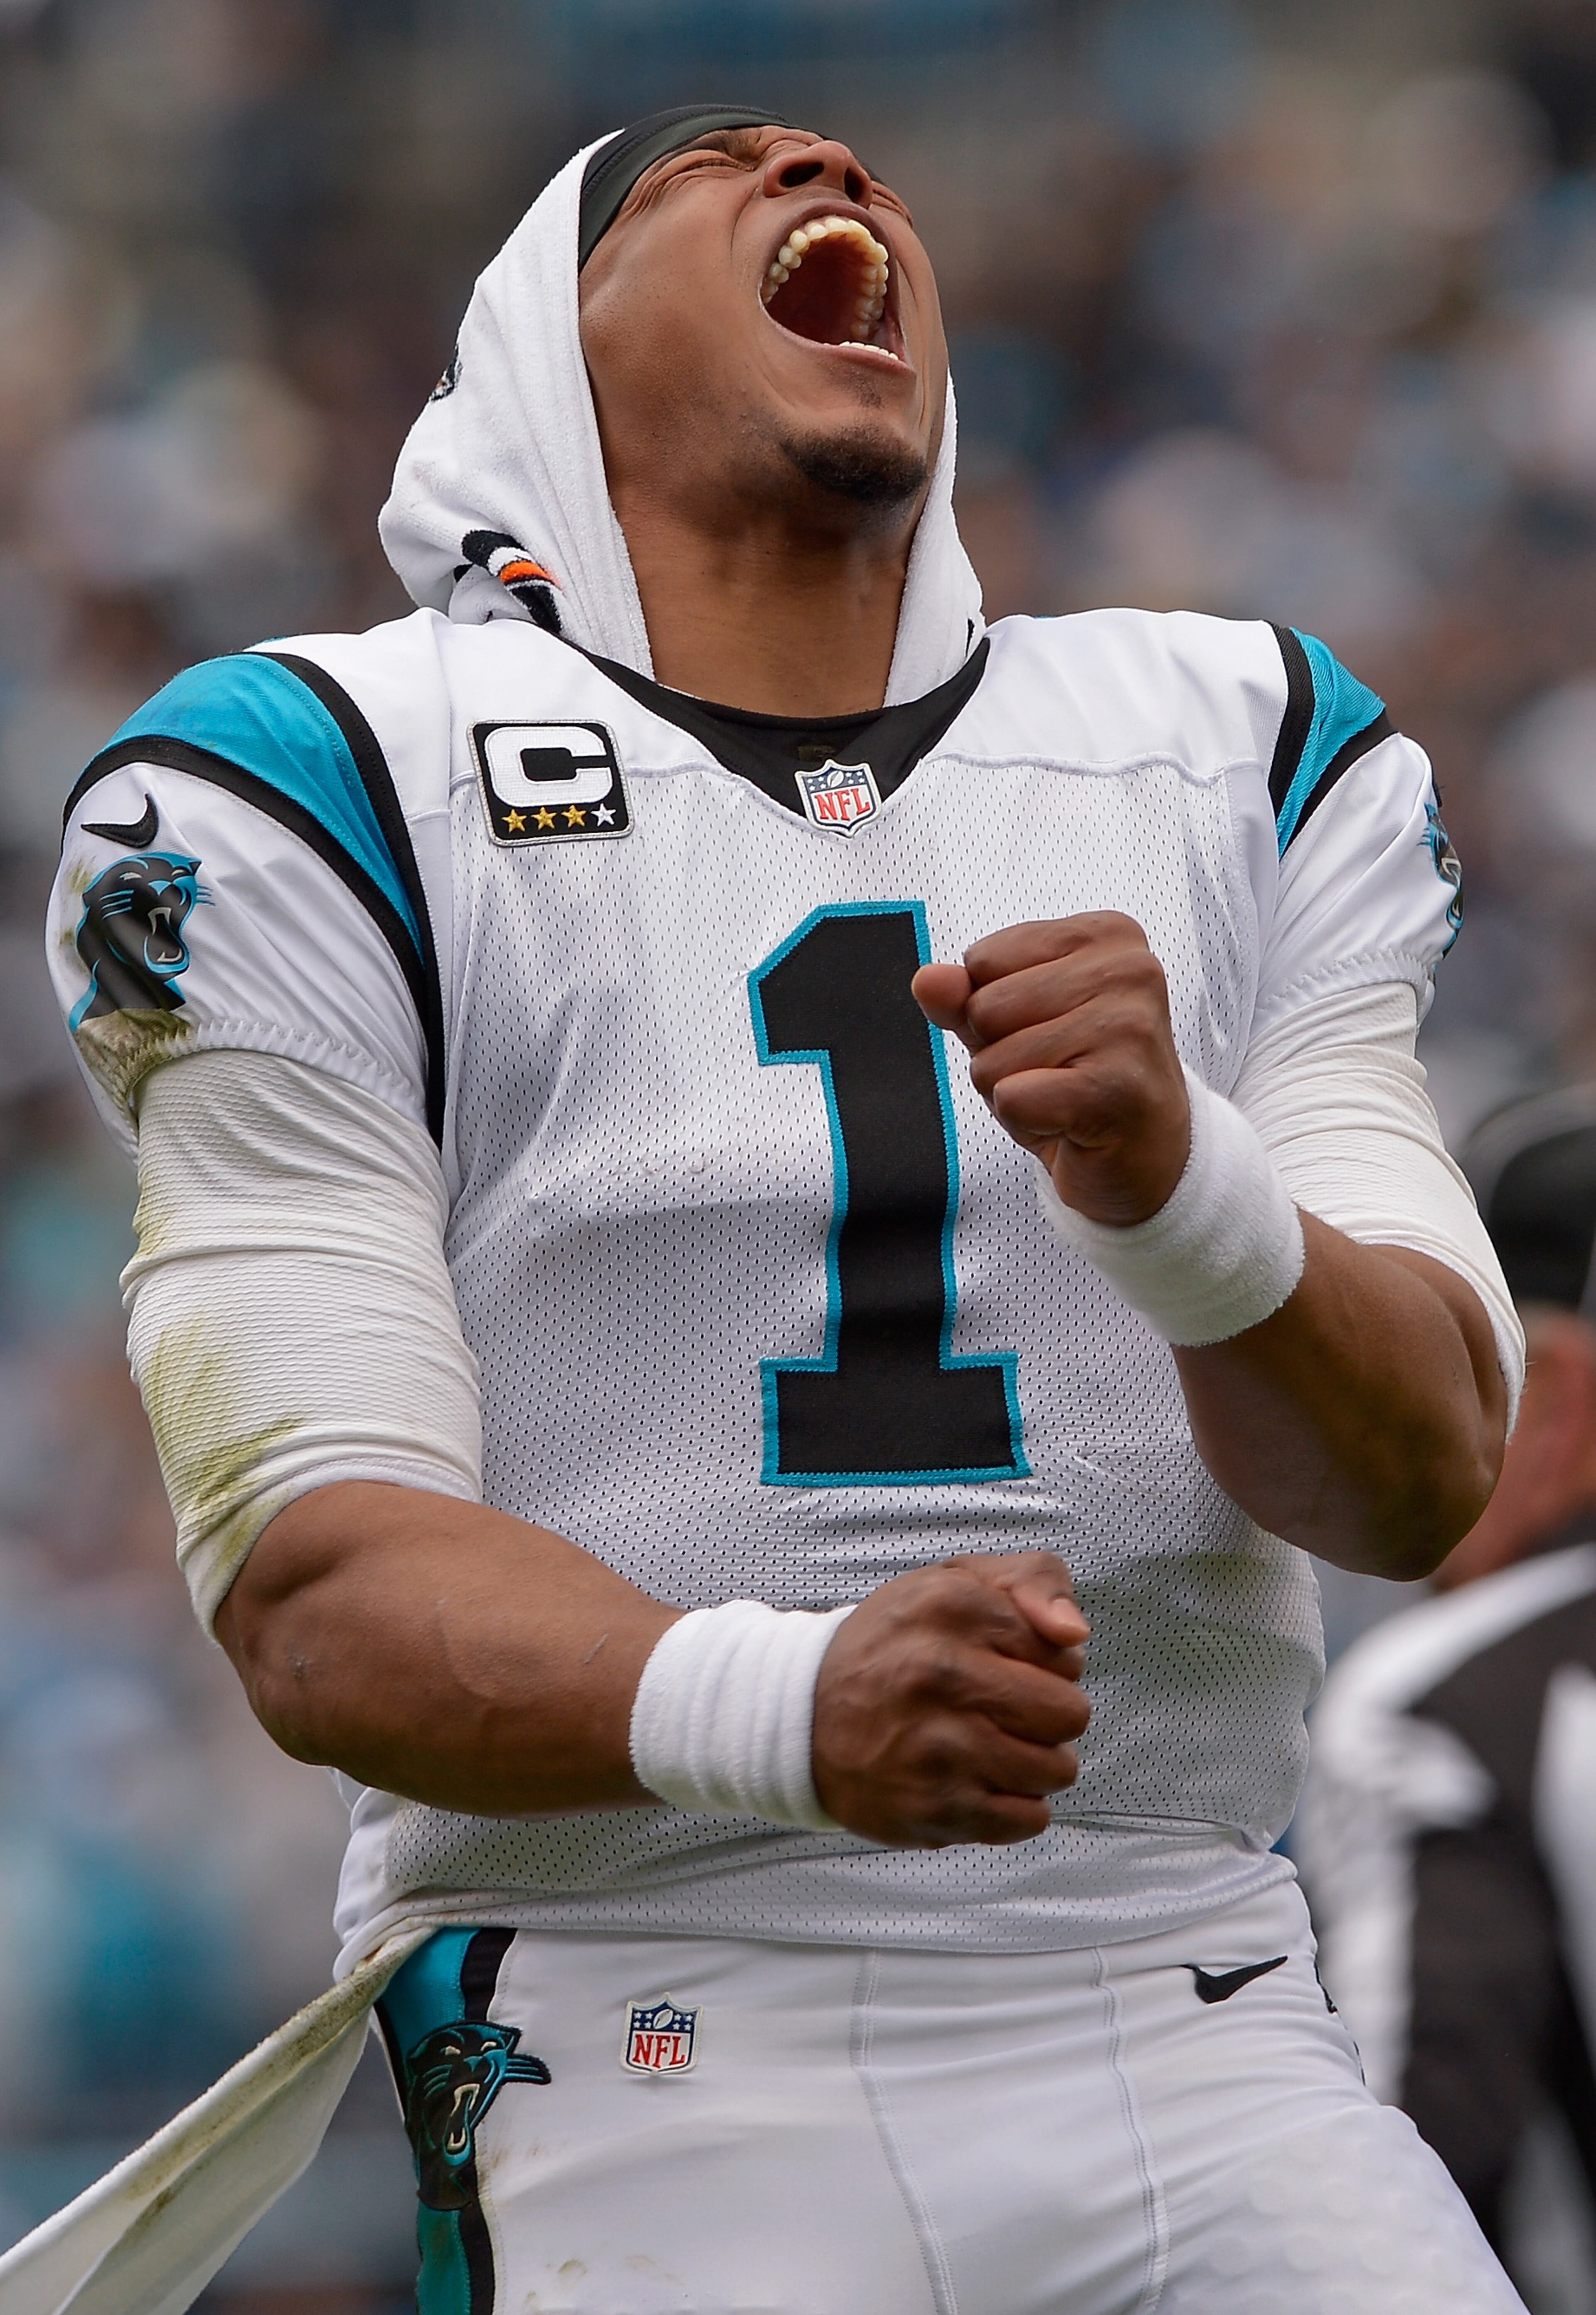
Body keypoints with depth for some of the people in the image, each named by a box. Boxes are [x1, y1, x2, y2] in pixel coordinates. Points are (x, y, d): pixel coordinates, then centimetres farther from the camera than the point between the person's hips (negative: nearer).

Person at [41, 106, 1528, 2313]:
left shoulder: (1256, 765, 13)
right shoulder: (321, 786, 1)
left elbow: (1426, 1471, 1)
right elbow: (321, 1600, -9)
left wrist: (1180, 1189, -21)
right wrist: (783, 1707, -29)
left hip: (1200, 2056, 3)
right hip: (650, 2103, -3)